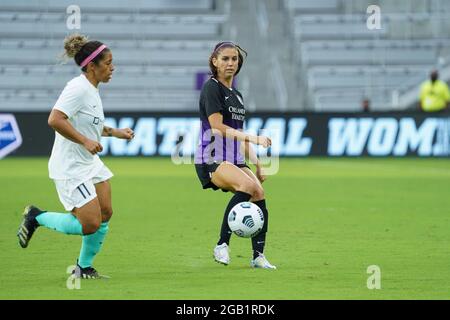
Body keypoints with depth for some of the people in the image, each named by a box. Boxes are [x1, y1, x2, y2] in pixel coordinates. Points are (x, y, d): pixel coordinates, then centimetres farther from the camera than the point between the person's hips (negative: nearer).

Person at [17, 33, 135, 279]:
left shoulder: (92, 90, 11)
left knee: (105, 214, 6)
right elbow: (55, 120, -30)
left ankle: (84, 267, 21)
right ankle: (36, 217, 8)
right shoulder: (78, 88, -20)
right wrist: (85, 141, -29)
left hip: (90, 163, 10)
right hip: (71, 168, -10)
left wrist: (115, 132, 14)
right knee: (90, 225, -11)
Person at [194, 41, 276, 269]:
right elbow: (218, 127, -15)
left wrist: (257, 165, 23)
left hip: (234, 161, 8)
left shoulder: (236, 96, 21)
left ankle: (258, 256, -10)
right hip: (211, 161, -8)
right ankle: (222, 245, -27)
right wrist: (251, 137, -24)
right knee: (248, 185, -32)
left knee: (259, 194, -15)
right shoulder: (212, 88, -4)